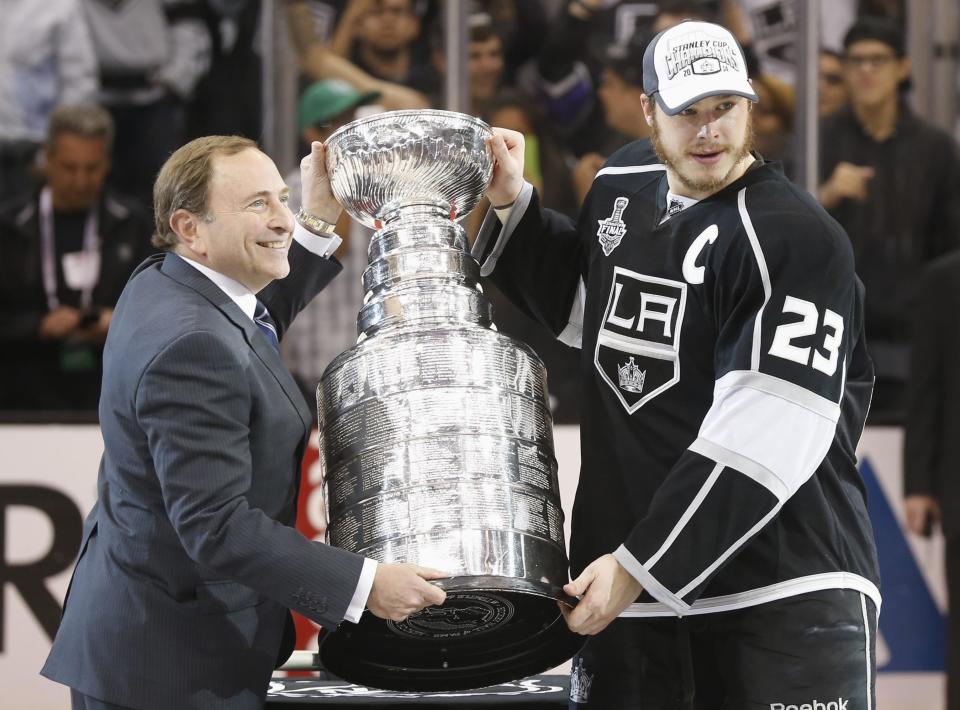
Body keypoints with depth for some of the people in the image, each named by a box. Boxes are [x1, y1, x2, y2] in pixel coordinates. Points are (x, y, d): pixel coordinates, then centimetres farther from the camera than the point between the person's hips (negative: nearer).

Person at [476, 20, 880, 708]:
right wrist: (514, 205, 16)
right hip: (629, 590, 6)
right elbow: (583, 303, 32)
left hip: (786, 593, -6)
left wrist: (636, 566, -19)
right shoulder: (624, 185, 11)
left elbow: (762, 441, -19)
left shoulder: (797, 238, -12)